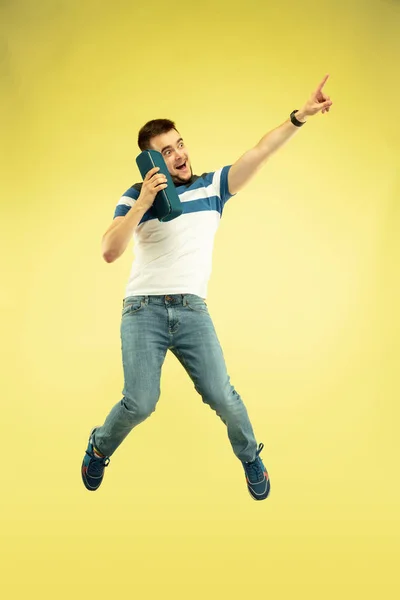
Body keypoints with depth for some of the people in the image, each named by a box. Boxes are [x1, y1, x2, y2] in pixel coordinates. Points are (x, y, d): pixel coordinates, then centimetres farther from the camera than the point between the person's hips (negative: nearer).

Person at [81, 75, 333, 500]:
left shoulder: (212, 186, 6)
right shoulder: (136, 196, 2)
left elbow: (259, 154, -4)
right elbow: (109, 251, -10)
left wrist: (301, 115, -14)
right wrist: (142, 204, -19)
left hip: (192, 310, 2)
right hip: (144, 310, -1)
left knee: (221, 396, -4)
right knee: (140, 402, -8)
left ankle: (251, 458, 24)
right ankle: (99, 449, 24)